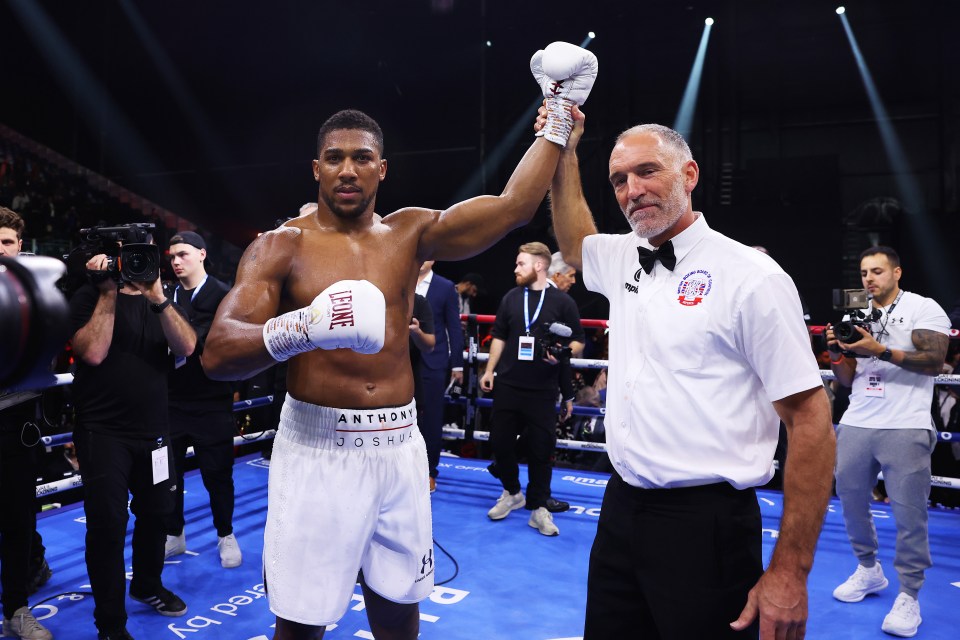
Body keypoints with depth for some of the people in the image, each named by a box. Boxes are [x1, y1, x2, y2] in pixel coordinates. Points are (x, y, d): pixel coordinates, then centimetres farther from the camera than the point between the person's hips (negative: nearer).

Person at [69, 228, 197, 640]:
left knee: (156, 513, 16)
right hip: (103, 432, -5)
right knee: (108, 525, -1)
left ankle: (147, 586, 40)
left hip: (154, 431, 5)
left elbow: (186, 347, -8)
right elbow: (93, 352, -21)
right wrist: (108, 292, -17)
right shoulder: (89, 297, -5)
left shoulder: (157, 300, 8)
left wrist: (159, 299, -20)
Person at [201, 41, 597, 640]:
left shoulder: (410, 232, 7)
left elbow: (514, 205, 1)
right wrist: (299, 329, -34)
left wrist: (560, 115, 5)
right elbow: (218, 354, -14)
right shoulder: (281, 246, -3)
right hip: (317, 450, -3)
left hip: (399, 449, 3)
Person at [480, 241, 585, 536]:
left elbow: (579, 341, 2)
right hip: (507, 385, 3)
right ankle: (512, 493, 31)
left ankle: (538, 508, 17)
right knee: (501, 442, 8)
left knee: (541, 449, 2)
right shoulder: (511, 298, 8)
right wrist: (489, 371, 8)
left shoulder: (562, 301, -2)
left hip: (543, 390, -3)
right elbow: (499, 337, 12)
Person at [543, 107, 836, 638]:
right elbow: (573, 243, 30)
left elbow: (810, 420, -12)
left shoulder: (750, 275, -12)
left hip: (703, 521, -6)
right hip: (621, 509, 6)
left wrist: (789, 573, -14)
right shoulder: (622, 259, 6)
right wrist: (564, 154, 18)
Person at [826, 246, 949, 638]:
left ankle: (908, 596, 11)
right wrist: (836, 352, -3)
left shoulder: (923, 309, 0)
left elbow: (935, 362, -13)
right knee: (850, 499, 12)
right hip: (855, 425, 6)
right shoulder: (856, 317, 15)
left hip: (904, 428, -5)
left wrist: (880, 350, -20)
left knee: (908, 512, -2)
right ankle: (868, 570, 32)